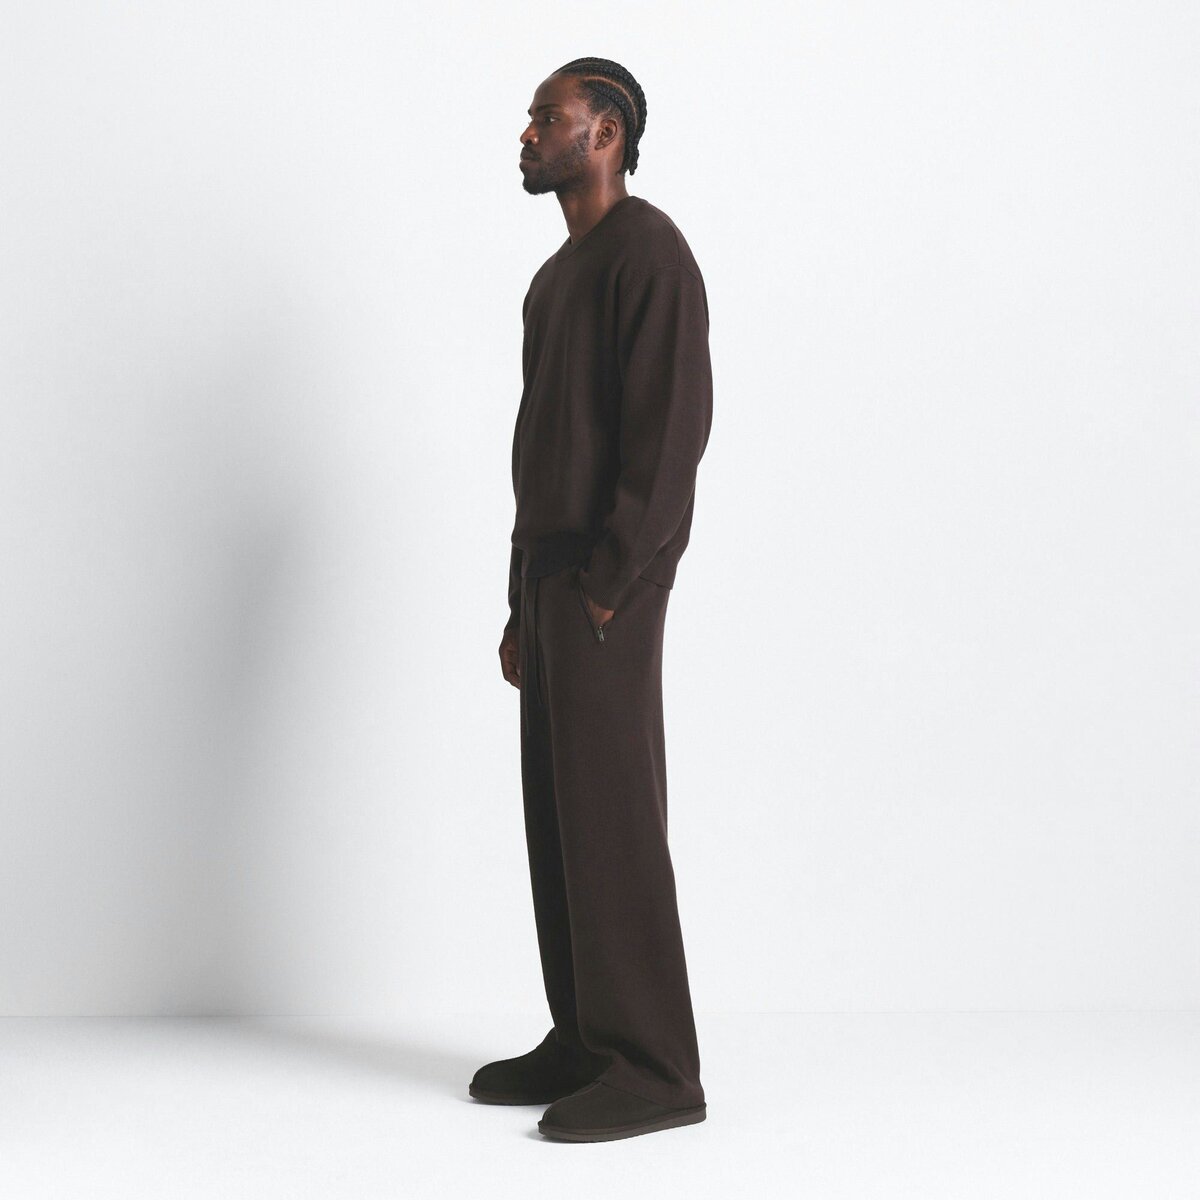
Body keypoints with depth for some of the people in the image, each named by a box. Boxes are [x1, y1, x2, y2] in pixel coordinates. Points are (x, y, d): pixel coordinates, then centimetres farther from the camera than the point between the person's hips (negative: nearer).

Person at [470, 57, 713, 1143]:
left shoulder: (648, 250, -9)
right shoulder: (558, 278, 21)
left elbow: (674, 424, -18)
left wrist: (606, 585, -20)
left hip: (606, 582, -10)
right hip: (550, 575, 10)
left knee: (610, 815, -9)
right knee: (557, 811, 9)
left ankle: (653, 1069, -5)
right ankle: (584, 1042, 15)